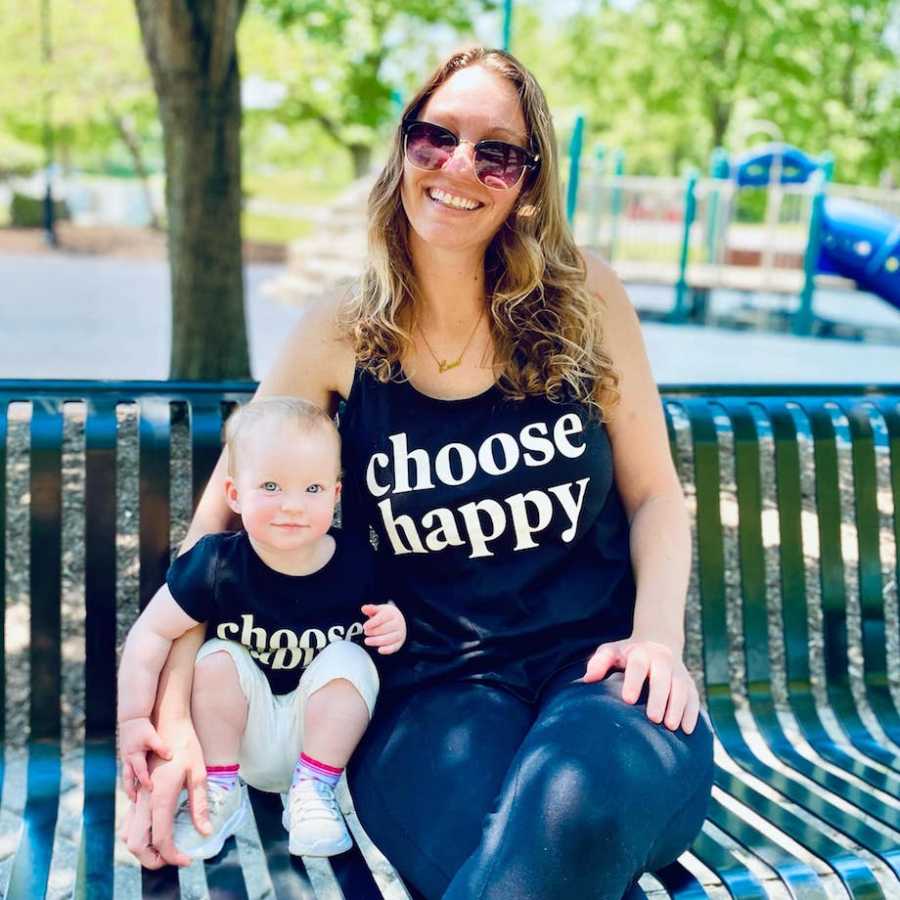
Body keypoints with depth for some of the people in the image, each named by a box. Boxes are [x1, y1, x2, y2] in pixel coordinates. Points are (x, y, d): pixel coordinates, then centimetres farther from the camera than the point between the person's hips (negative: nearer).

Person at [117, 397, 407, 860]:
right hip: (247, 739, 0)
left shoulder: (355, 562, -15)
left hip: (322, 733, 0)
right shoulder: (217, 565, -19)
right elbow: (151, 633, -15)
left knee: (347, 660, -23)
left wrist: (396, 627, -22)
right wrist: (133, 720, -22)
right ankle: (220, 793, -7)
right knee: (217, 658, -23)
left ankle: (313, 791, -12)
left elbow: (382, 617, 3)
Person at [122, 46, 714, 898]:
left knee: (583, 805, -36)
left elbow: (654, 495, 8)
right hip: (436, 685, 0)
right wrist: (174, 720, -5)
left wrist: (658, 638, -10)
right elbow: (218, 527, 4)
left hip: (596, 656, 1)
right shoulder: (340, 339, 2)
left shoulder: (583, 299, 2)